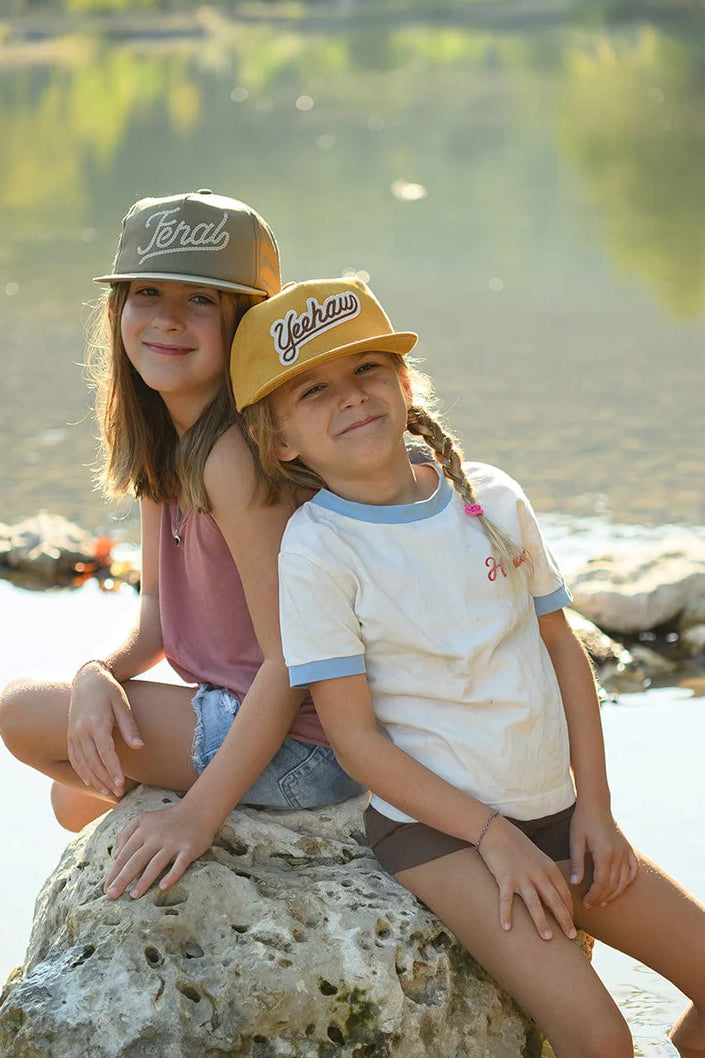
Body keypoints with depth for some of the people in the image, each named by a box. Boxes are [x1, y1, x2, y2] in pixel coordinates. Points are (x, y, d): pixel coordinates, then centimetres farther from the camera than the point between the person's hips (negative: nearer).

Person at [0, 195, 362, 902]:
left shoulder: (236, 455, -24)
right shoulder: (161, 443, 5)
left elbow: (290, 659, -24)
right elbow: (158, 611, 10)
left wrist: (200, 811, -25)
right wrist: (98, 674, -12)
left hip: (303, 749, -9)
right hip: (241, 711, 9)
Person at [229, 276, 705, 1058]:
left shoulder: (494, 501, 1)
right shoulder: (317, 548, -14)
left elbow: (561, 646, 10)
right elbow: (354, 734, -13)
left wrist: (593, 807, 4)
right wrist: (494, 836, -16)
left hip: (553, 813, 6)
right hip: (434, 827, -5)